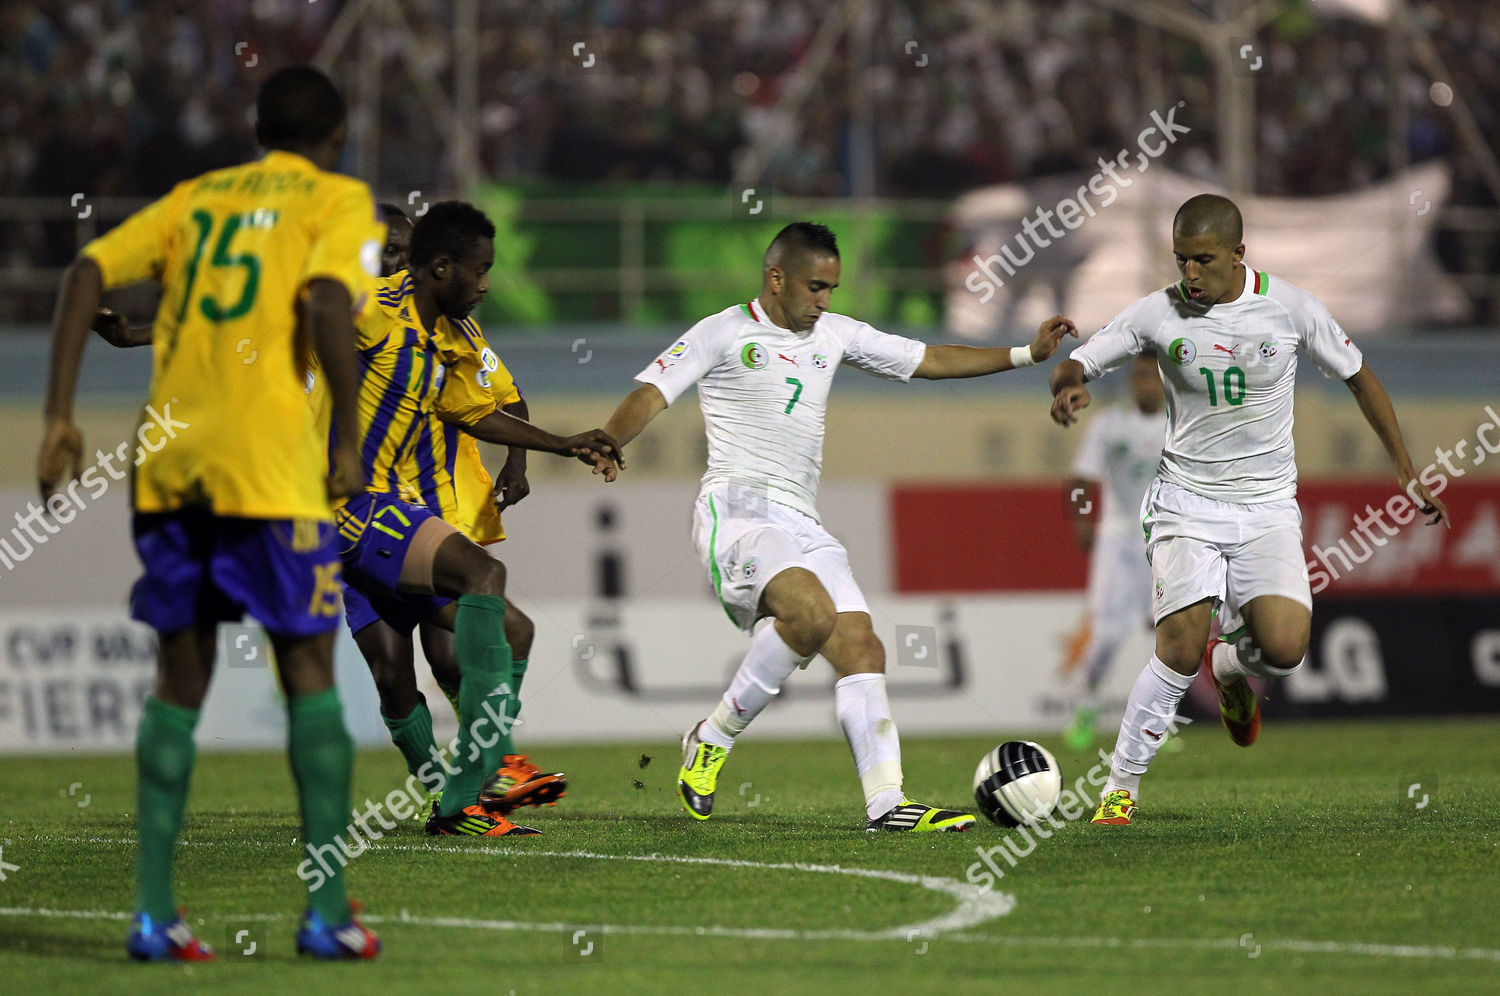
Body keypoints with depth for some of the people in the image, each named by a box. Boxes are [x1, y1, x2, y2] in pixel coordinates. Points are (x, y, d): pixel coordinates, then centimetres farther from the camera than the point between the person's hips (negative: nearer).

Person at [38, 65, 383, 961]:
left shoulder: (197, 197, 20)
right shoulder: (340, 202, 7)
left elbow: (89, 273, 8)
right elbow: (327, 302, -13)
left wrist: (60, 417, 6)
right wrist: (348, 442, -6)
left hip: (167, 459, 4)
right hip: (272, 464, -4)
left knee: (180, 679, 10)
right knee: (309, 671, 4)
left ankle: (154, 910, 3)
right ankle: (326, 911, 2)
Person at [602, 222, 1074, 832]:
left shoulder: (834, 335, 18)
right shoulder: (723, 334, 0)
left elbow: (928, 361, 25)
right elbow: (650, 396, -9)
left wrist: (1027, 354, 19)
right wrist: (602, 446, -29)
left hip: (801, 524, 7)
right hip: (737, 510, -7)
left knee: (862, 650, -6)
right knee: (813, 615, -30)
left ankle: (886, 804, -9)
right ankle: (712, 740, -15)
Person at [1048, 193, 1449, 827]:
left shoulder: (1289, 307, -5)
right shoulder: (1158, 313, -5)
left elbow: (1358, 376, 9)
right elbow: (1077, 365, 2)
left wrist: (1406, 472, 12)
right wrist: (1070, 386, -24)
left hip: (1268, 507, 1)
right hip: (1186, 505, -1)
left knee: (1284, 649, -18)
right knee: (1179, 650, -19)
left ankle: (1229, 668, 20)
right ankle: (1121, 787, -4)